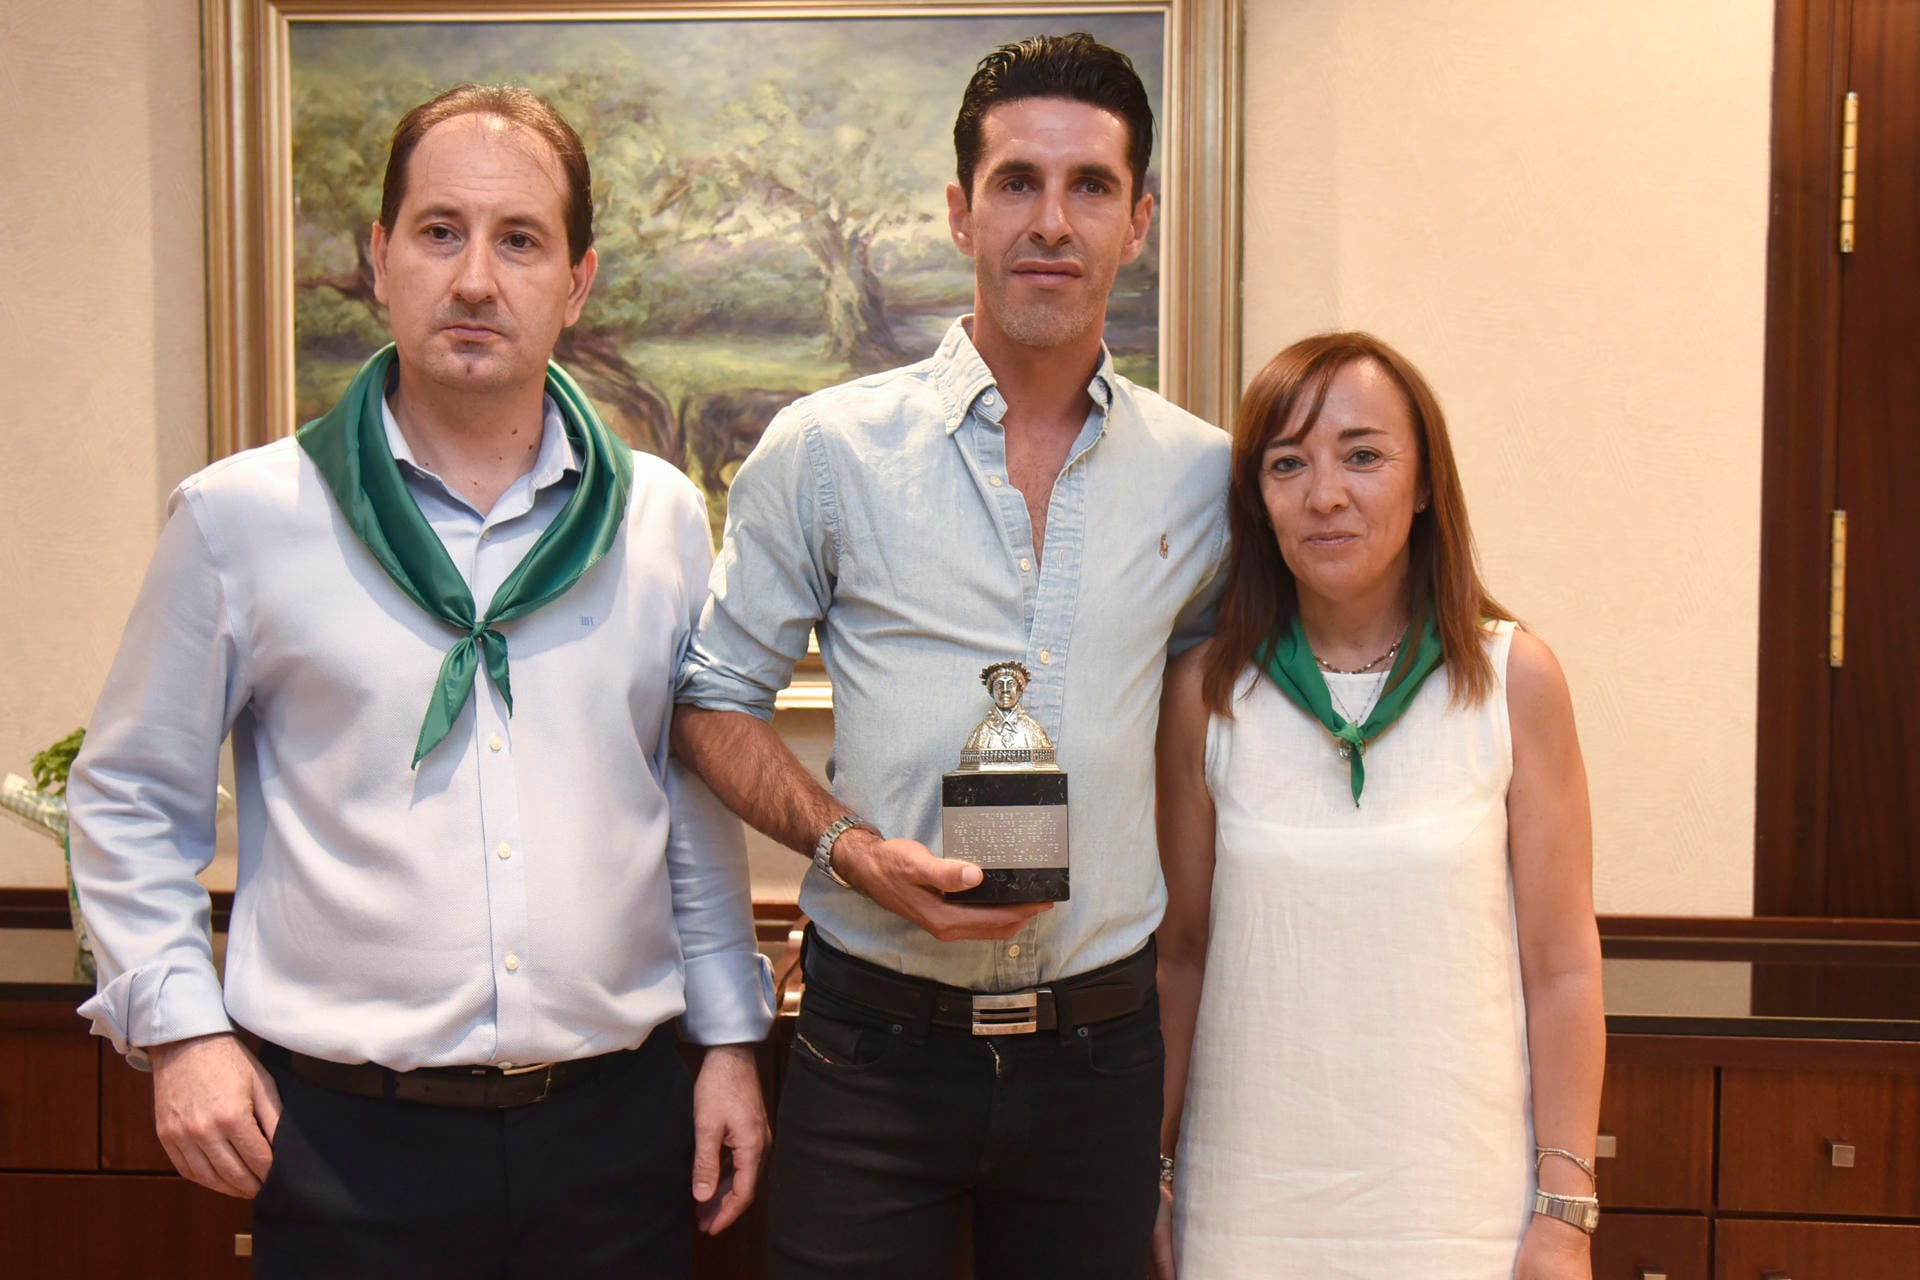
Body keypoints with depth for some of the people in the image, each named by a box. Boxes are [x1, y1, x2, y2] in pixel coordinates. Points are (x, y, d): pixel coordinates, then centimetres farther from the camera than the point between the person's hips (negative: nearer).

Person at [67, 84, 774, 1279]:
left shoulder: (661, 517, 3)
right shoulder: (240, 517, -4)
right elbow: (130, 797, 5)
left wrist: (732, 1039, 9)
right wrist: (181, 1025, -4)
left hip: (615, 1128, 2)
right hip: (348, 1135, -2)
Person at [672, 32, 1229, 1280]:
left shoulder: (1204, 475, 2)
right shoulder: (826, 450, -4)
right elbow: (716, 700, 3)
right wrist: (851, 848, -14)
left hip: (1099, 1035, 2)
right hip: (876, 1042, -2)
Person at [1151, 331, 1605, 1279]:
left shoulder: (1515, 680, -5)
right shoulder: (1206, 693, -2)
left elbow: (1561, 969, -2)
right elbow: (1181, 955, 4)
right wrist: (1148, 1182, 6)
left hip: (1460, 1201, -1)